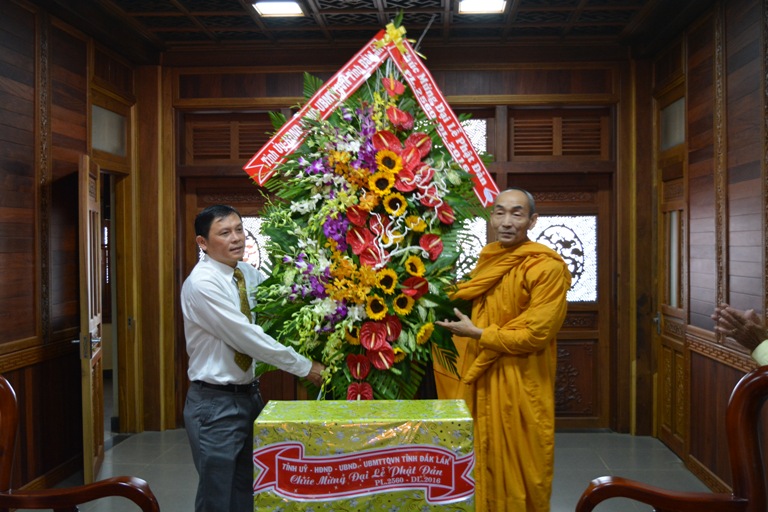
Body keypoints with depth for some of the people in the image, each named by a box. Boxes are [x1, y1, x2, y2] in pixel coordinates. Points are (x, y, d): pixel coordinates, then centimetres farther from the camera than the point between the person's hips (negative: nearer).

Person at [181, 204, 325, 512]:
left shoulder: (248, 273, 4)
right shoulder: (202, 283, -20)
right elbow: (247, 337, -23)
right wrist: (304, 367, -19)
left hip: (248, 394, 7)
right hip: (216, 404, -7)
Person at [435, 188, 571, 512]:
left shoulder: (547, 267, -15)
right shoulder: (487, 260, 9)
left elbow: (536, 335, -19)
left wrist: (477, 334, -15)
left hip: (520, 384, -6)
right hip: (482, 379, 7)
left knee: (518, 471, 6)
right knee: (484, 464, 16)